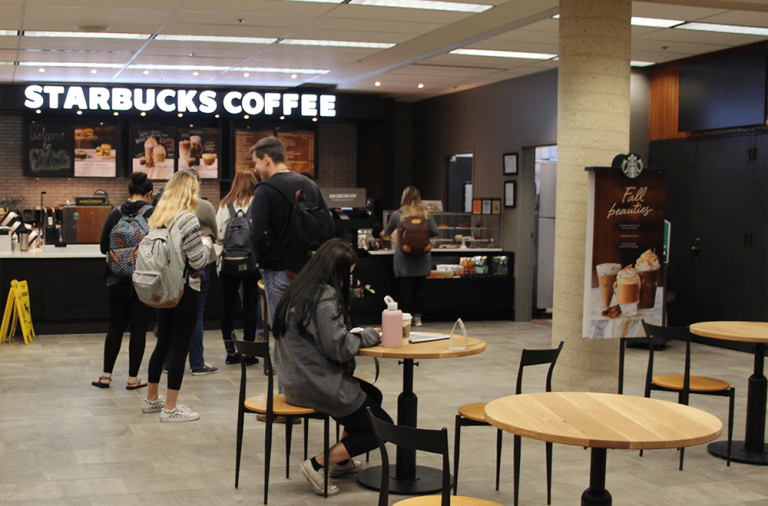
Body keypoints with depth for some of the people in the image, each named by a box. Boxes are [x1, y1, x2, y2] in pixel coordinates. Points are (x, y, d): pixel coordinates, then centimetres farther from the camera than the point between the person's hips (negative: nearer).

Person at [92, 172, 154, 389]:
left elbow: (104, 246, 4)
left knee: (115, 327, 13)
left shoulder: (116, 213, 0)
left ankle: (106, 376, 15)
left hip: (118, 280, 3)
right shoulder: (153, 214, -10)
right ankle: (133, 378, 10)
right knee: (138, 328, 5)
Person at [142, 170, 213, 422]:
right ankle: (170, 408, 4)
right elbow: (198, 261, -18)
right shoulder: (187, 219, -16)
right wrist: (206, 243, 1)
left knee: (163, 342, 19)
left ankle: (152, 399, 29)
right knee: (180, 347, -1)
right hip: (185, 290, -8)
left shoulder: (157, 218, 8)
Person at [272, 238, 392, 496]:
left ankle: (341, 460, 31)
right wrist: (369, 336, -5)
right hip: (318, 386, -10)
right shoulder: (326, 296, -20)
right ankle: (318, 464, -4)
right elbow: (338, 347, -22)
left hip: (297, 382, 10)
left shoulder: (299, 290, 9)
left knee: (373, 395, 26)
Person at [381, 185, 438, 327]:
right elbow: (434, 232, 1)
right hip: (422, 257, 2)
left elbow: (386, 233, 13)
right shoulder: (426, 213, 0)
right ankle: (418, 317, 11)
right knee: (420, 286, 9)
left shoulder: (397, 214, -2)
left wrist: (383, 234, 37)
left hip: (404, 256, -2)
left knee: (405, 287, 4)